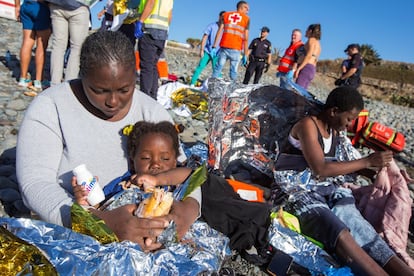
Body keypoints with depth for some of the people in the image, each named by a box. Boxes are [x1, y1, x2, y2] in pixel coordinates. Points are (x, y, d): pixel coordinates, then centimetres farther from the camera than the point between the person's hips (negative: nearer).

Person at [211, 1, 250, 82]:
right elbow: (246, 39, 1)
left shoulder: (226, 15, 13)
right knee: (233, 71, 2)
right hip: (236, 49, -2)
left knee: (218, 68, 6)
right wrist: (245, 55, 3)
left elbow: (219, 32, 5)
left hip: (224, 47, 2)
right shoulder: (246, 18, 6)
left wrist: (214, 47, 4)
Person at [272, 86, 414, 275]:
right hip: (298, 190, -7)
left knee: (361, 230, -18)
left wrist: (374, 169, 15)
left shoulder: (334, 130, 16)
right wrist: (367, 161, -13)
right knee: (340, 235, -30)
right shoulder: (307, 125, -10)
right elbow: (320, 169, -19)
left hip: (326, 188, 7)